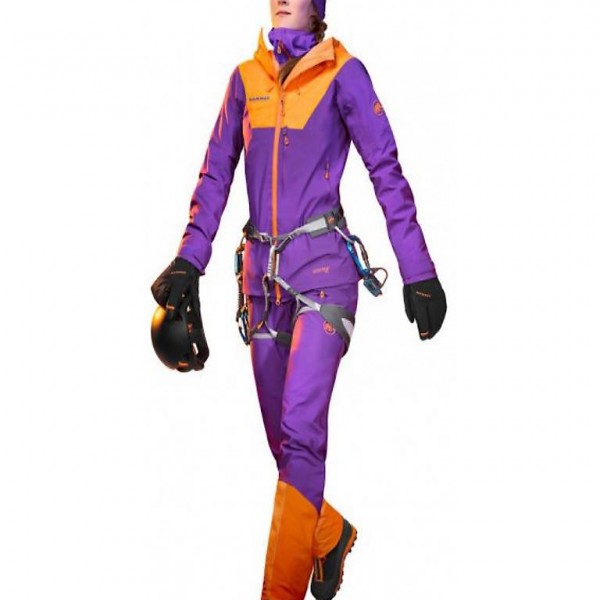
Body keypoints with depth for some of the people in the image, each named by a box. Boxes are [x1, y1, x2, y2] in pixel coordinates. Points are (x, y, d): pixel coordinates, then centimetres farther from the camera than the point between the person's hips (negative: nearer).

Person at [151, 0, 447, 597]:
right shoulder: (246, 78, 11)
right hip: (263, 272, 5)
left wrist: (418, 273, -6)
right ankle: (330, 534, 37)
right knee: (283, 439, 11)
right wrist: (188, 261, 1)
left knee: (300, 431, -16)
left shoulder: (341, 73, -2)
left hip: (323, 264, -5)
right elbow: (215, 175, 12)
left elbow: (387, 172, -3)